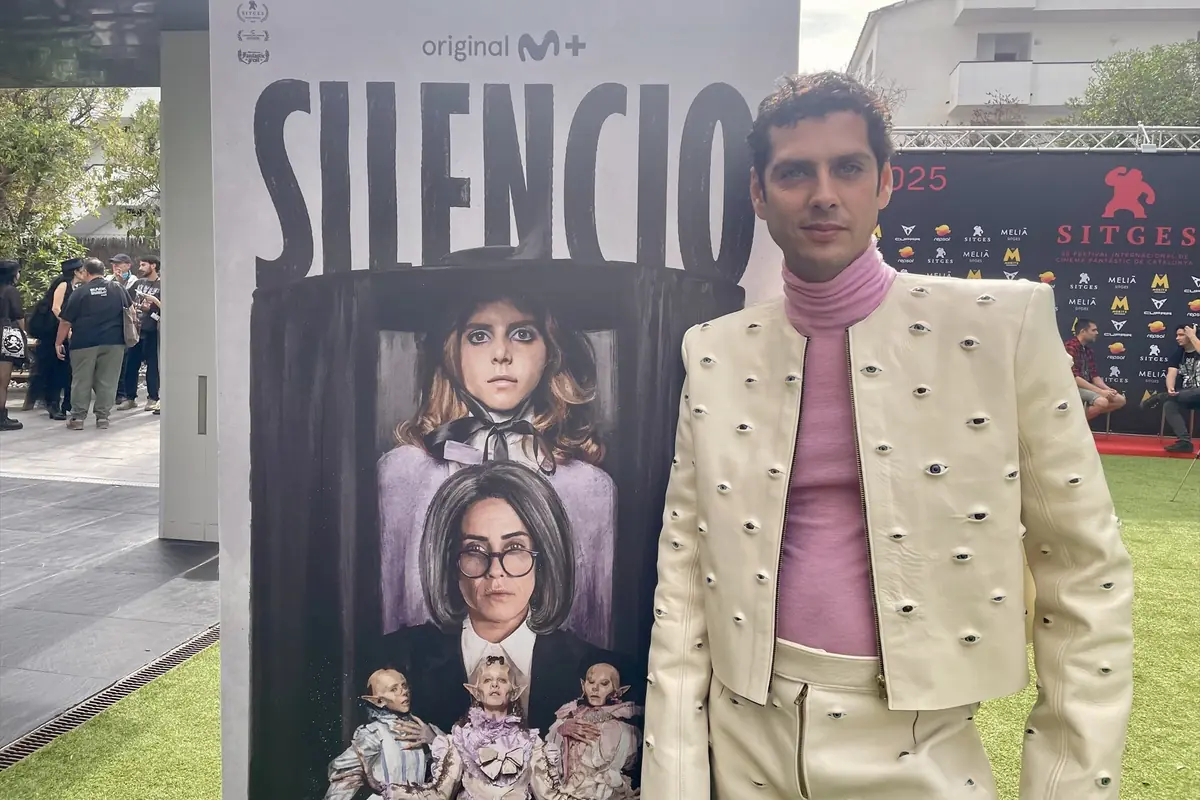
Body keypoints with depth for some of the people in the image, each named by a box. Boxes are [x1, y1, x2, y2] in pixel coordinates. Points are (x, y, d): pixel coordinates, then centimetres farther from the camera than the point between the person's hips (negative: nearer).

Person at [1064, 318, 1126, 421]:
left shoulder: (1088, 350, 15)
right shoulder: (1070, 347, -15)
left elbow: (1094, 376, 14)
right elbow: (1074, 378, -22)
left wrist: (1108, 389, -6)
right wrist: (1100, 391, -23)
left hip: (1087, 387, 9)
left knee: (1120, 400, 3)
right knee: (1102, 402, -30)